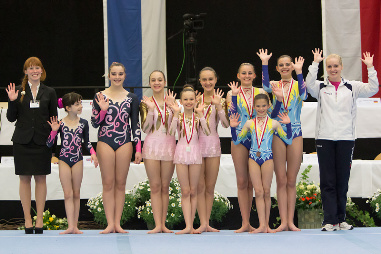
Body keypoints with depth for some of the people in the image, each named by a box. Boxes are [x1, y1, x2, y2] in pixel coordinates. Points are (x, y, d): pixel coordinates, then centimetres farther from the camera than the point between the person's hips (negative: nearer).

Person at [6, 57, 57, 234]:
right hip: (23, 141, 0)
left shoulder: (49, 92, 6)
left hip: (42, 141, 0)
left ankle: (39, 220, 7)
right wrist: (12, 101, -13)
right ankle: (27, 220, 6)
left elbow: (54, 119, 8)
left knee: (41, 179, 2)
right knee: (24, 179, 1)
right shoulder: (19, 91, 4)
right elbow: (11, 118, 4)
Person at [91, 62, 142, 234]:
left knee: (120, 183, 2)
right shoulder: (100, 97, 4)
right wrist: (102, 110, -15)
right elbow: (94, 123, 2)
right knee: (108, 183, -2)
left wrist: (138, 148, 2)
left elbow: (135, 124, 8)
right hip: (105, 142, -1)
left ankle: (117, 223, 6)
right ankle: (110, 224, 0)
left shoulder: (132, 98, 7)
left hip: (124, 143, 1)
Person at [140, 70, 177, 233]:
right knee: (155, 186, -4)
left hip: (169, 145, 2)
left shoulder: (171, 101, 8)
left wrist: (172, 106, -13)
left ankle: (163, 223, 7)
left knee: (165, 186, 4)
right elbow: (145, 128, -6)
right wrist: (151, 109, -16)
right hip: (152, 146, -2)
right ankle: (158, 224, -6)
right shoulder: (146, 103, 3)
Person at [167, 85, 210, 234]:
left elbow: (207, 132, -14)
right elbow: (171, 132, -15)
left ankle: (191, 225, 9)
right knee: (185, 191, -2)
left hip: (195, 153, 1)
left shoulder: (198, 117, 2)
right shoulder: (178, 117, 1)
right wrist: (176, 113, -19)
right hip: (181, 153, -1)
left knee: (193, 191, 4)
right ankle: (188, 226, -6)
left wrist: (200, 113, -18)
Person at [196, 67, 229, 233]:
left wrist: (218, 106, -18)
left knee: (210, 187, 4)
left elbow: (226, 124, -8)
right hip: (196, 142, 0)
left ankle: (207, 223, 9)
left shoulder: (220, 99, 3)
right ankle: (203, 223, -5)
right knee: (200, 186, -3)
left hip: (213, 143, 1)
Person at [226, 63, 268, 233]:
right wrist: (233, 97, -18)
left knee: (251, 182, 4)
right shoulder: (233, 94, 5)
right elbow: (230, 118, -4)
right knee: (242, 181, -4)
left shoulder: (260, 93, 9)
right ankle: (245, 223, -4)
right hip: (240, 139, -1)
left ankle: (247, 221, 9)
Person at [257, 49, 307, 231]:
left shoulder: (298, 85, 4)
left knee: (291, 181, 4)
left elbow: (303, 95, -19)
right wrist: (264, 63, -23)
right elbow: (266, 86, -18)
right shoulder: (274, 86, 6)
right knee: (281, 180, 0)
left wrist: (299, 72, -26)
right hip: (277, 133, 0)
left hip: (295, 133, 0)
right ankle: (283, 221, 1)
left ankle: (290, 221, 7)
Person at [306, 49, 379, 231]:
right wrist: (315, 64, -19)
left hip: (346, 139, 1)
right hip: (324, 139, -1)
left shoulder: (352, 87, 10)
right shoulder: (320, 87, 7)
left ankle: (340, 219, 13)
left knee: (343, 181, 5)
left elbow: (373, 89, -1)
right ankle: (329, 221, -3)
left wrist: (370, 68, -10)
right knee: (327, 181, -3)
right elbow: (309, 85, -13)